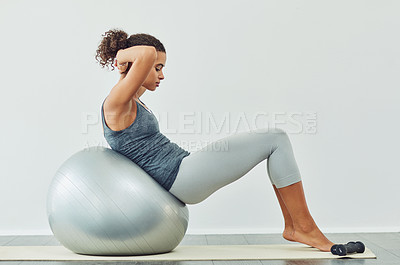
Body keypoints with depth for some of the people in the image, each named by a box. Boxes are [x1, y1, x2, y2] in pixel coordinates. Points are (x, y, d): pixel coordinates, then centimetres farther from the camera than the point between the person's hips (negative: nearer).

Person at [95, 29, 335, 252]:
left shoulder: (132, 102, 15)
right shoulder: (116, 103, -14)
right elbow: (148, 54, -30)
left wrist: (123, 57, 19)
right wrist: (122, 55, -10)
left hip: (186, 174, 11)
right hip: (179, 176, -11)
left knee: (276, 138, 8)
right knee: (276, 140, -9)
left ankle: (293, 226, 8)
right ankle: (305, 228, -2)